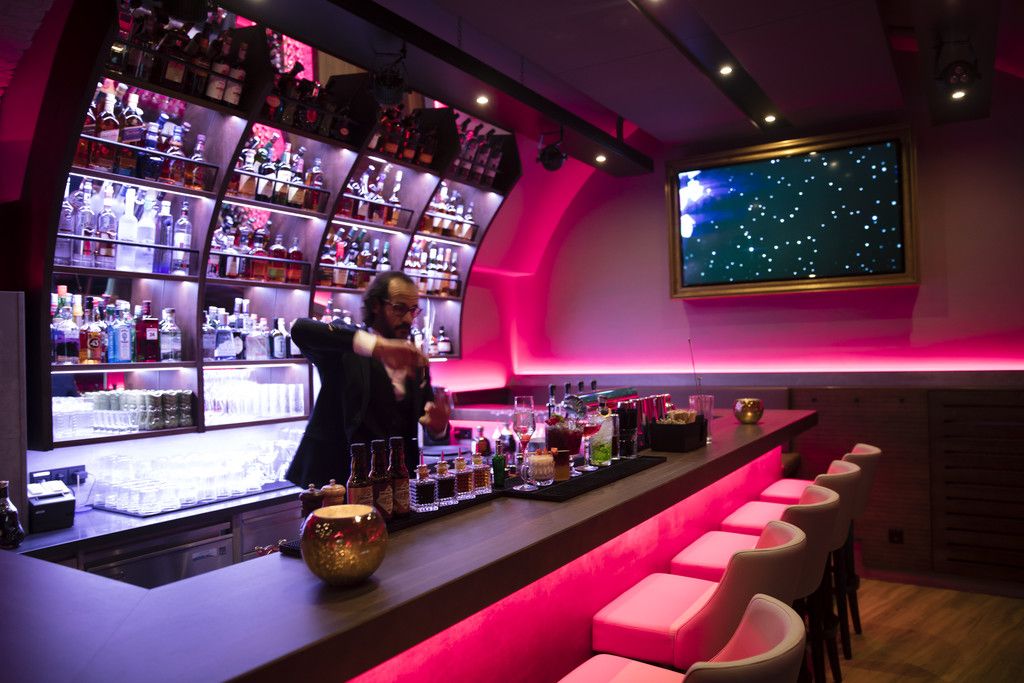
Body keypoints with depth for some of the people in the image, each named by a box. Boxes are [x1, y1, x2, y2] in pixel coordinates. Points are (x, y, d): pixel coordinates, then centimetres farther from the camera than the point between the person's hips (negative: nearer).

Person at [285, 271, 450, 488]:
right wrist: (376, 345, -35)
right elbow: (300, 329, -24)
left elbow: (434, 428, 12)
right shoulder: (344, 349, -3)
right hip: (339, 478, -4)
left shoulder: (416, 361, 10)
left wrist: (438, 425, -13)